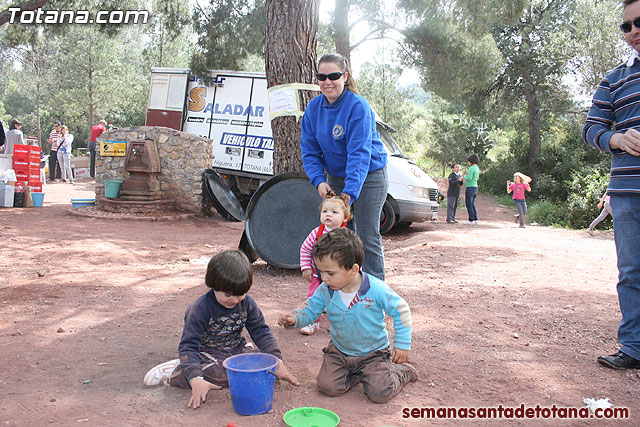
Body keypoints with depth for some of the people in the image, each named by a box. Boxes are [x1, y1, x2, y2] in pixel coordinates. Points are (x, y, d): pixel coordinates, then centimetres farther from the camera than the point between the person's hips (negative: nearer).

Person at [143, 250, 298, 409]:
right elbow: (188, 346, -25)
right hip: (208, 352, -4)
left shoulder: (247, 303, -6)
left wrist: (278, 363, -10)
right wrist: (196, 380, -40)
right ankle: (173, 372, -13)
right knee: (222, 373, -34)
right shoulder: (200, 309, -21)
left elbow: (261, 332, 0)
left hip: (236, 349, 4)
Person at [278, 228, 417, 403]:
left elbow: (401, 311, -11)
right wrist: (295, 319, -23)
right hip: (339, 352, 4)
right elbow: (310, 310, 0)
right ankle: (356, 374, 16)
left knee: (380, 394, -16)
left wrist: (403, 345, -8)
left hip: (373, 353, -3)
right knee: (328, 386, -13)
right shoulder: (325, 291, -13)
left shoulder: (377, 289, -24)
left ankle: (401, 371, 17)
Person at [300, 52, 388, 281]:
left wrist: (349, 193, -35)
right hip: (335, 178, 6)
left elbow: (359, 153, -27)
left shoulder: (358, 106, -20)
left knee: (367, 237, -3)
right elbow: (310, 151, 1)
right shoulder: (313, 108, -2)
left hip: (369, 177, -5)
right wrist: (319, 181, -15)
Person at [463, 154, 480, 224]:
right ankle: (475, 219, 14)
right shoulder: (477, 168, 13)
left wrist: (465, 177, -3)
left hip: (470, 187, -9)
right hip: (475, 187, 9)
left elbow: (469, 178, -23)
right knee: (472, 204, 15)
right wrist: (467, 180, 18)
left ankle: (471, 220, -4)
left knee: (469, 204, -4)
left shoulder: (471, 168, -16)